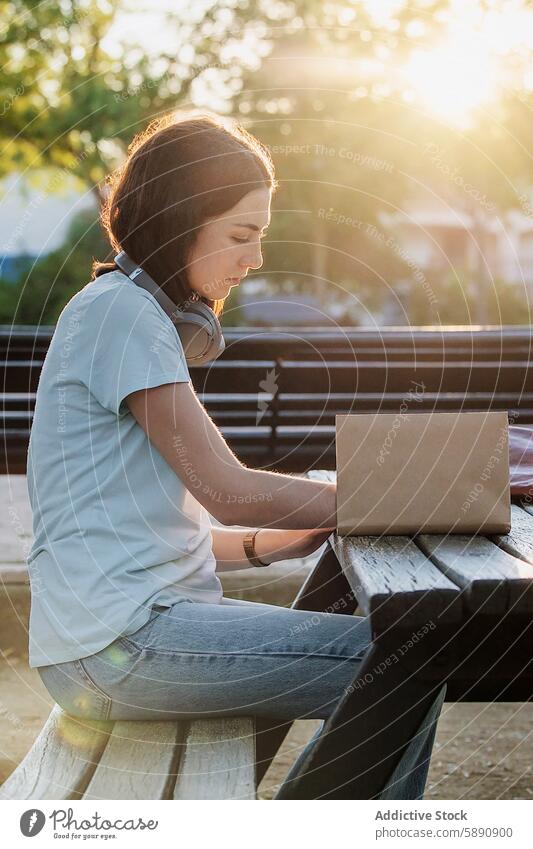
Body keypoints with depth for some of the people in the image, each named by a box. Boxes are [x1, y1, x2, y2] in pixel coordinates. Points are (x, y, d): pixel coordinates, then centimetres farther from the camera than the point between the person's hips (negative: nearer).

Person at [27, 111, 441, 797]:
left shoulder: (135, 315, 22)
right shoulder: (119, 311, -9)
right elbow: (226, 488, -13)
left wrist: (289, 541, 9)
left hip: (141, 622, 10)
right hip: (115, 641, -10)